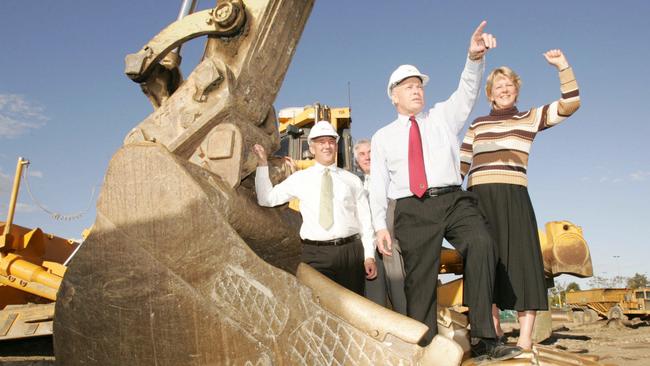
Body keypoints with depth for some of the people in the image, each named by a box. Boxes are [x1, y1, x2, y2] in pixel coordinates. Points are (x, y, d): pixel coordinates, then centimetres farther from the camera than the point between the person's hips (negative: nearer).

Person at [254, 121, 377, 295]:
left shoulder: (352, 180, 10)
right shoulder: (299, 178, 9)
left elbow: (365, 220, 9)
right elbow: (267, 198, 9)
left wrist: (369, 256, 2)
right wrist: (262, 163, 3)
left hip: (351, 250, 1)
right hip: (315, 254, -1)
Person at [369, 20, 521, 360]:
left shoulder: (443, 115, 19)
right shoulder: (382, 137, 17)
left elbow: (467, 90, 1)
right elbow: (377, 185, 11)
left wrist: (475, 57, -19)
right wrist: (380, 226, -1)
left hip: (454, 201, 0)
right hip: (412, 210, 0)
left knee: (481, 245, -25)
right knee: (420, 280, -4)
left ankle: (482, 340, -21)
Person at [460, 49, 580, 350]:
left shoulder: (531, 118, 14)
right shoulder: (477, 125, 19)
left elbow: (571, 104, 3)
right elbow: (462, 164, 19)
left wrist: (562, 66, -4)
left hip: (512, 196, -2)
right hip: (479, 198, 3)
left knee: (519, 260, -8)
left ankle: (525, 335, -5)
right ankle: (494, 326, 13)